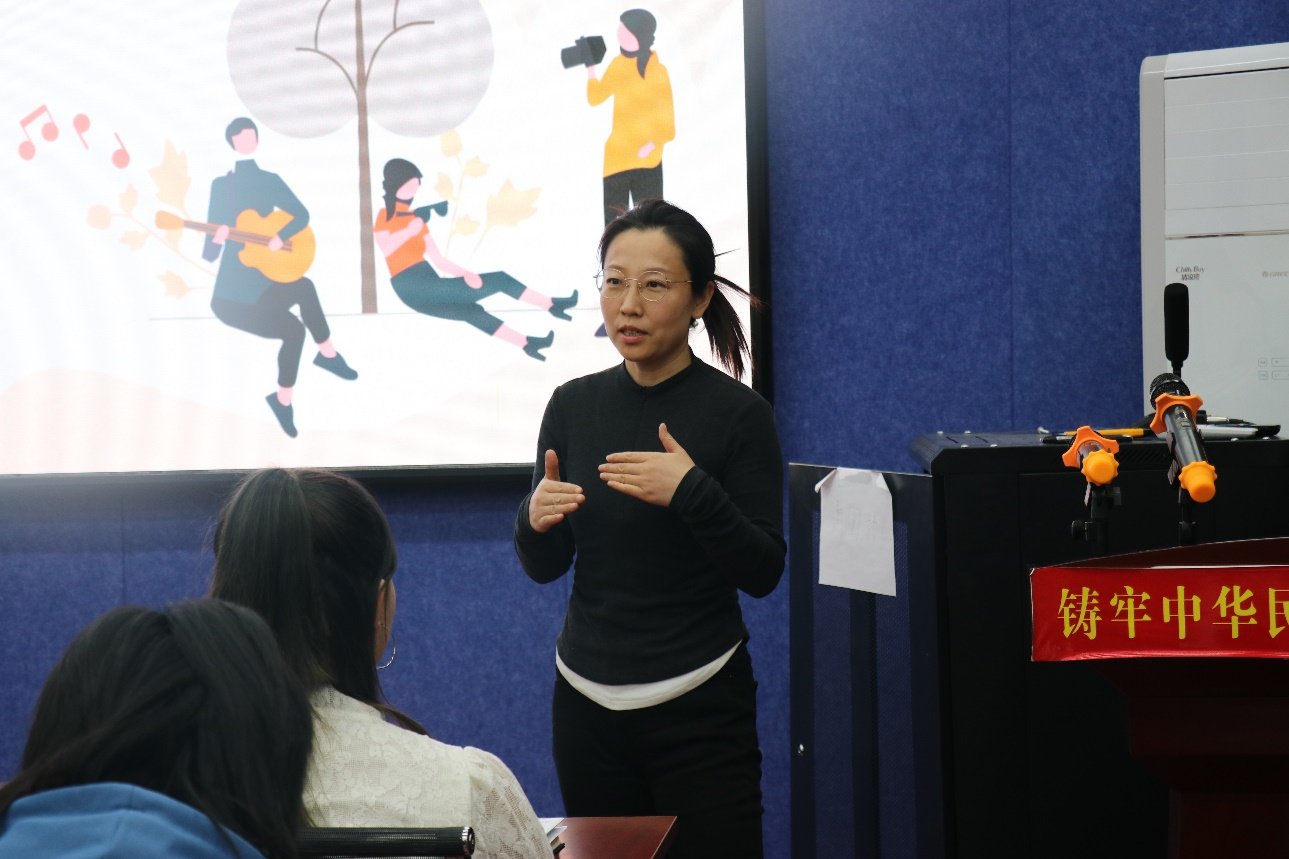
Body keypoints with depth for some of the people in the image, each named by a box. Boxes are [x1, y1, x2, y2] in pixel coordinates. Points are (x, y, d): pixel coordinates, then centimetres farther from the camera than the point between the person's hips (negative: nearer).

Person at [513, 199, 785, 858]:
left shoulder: (737, 412, -9)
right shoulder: (573, 405, 3)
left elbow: (763, 572, -10)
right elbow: (544, 567, 8)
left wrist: (693, 493, -24)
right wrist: (536, 520, -13)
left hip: (697, 705, -4)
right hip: (586, 698, 4)